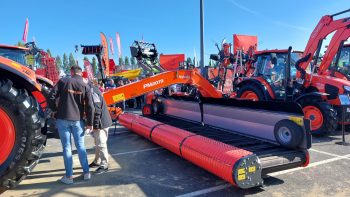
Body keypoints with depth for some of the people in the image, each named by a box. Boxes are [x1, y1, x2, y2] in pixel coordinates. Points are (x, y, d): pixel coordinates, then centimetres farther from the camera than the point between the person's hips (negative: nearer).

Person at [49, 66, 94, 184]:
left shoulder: (63, 81, -1)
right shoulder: (85, 86, 2)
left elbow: (52, 98, -5)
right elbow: (89, 107, -3)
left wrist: (56, 109, 13)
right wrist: (89, 123, 5)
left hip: (63, 119, -1)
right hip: (78, 120, 1)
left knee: (67, 147, 6)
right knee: (80, 146, 13)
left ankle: (69, 176, 12)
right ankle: (86, 172, 19)